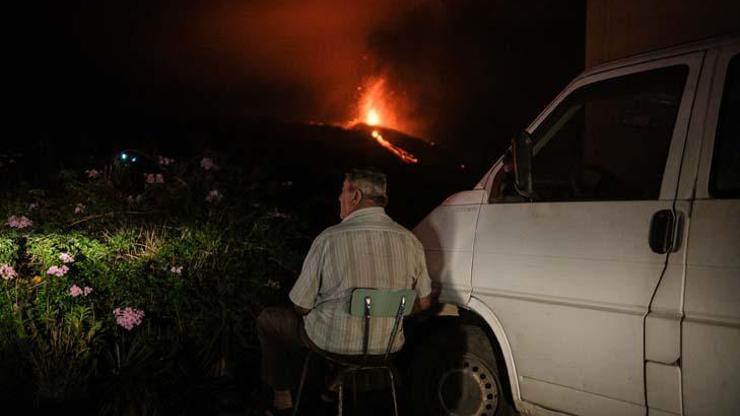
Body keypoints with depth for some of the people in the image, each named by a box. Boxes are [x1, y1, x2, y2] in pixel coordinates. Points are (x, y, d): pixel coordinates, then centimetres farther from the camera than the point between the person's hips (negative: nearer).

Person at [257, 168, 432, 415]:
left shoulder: (329, 239, -19)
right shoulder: (410, 241, -7)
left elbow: (301, 306, -11)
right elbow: (423, 303, 3)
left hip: (334, 343, -5)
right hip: (389, 346, 5)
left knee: (267, 320, 22)